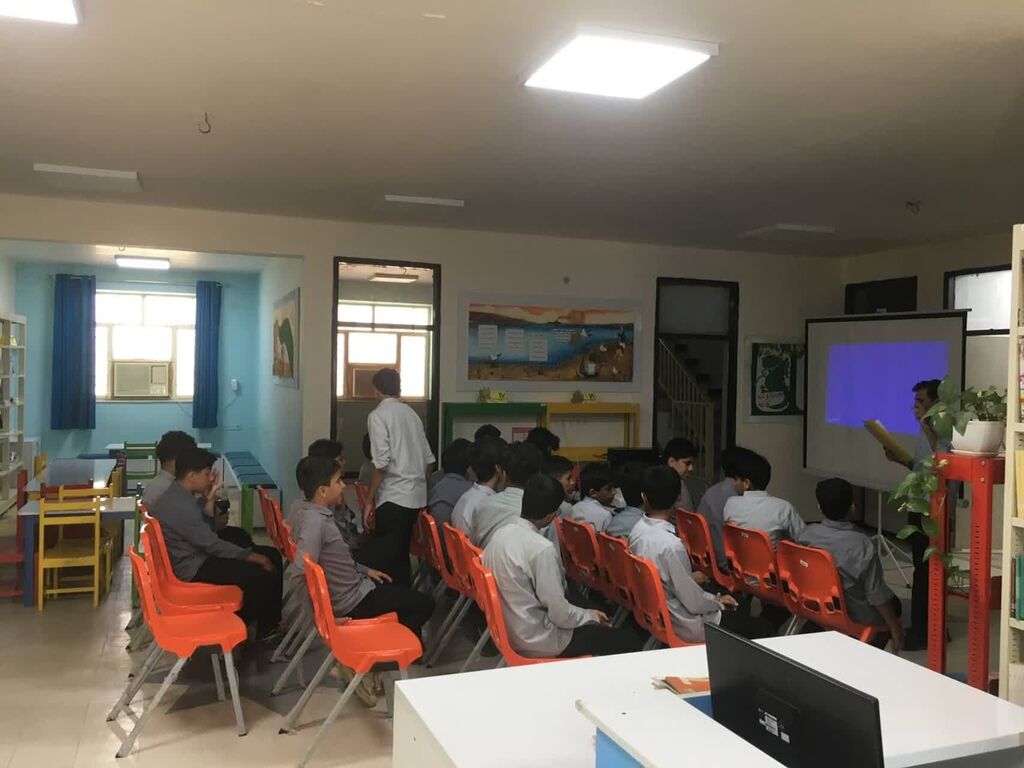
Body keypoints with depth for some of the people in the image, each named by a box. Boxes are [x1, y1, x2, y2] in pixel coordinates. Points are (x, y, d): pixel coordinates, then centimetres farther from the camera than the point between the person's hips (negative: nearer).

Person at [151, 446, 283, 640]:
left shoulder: (177, 494, 4)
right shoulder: (181, 506, -26)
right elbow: (213, 546, -22)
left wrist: (207, 501, 3)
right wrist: (253, 556, -13)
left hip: (197, 554, 10)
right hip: (193, 568, -10)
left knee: (272, 556, 5)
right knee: (263, 576, -19)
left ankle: (271, 624, 14)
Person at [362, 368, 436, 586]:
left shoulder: (378, 415, -7)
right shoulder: (411, 413, 13)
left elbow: (382, 462, -16)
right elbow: (428, 458, 12)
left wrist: (369, 499, -9)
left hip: (393, 497, -7)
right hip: (417, 496, 7)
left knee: (382, 558, -2)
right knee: (400, 553, 16)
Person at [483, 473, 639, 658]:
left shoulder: (500, 534, -2)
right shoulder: (541, 548, -26)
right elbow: (560, 614, -21)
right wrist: (591, 616, -2)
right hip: (538, 641, -8)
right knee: (625, 642, 0)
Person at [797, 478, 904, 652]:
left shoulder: (804, 534, -14)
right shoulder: (862, 546, -28)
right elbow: (877, 595, -20)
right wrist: (895, 628, -5)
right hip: (854, 616, -5)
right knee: (893, 603, 26)